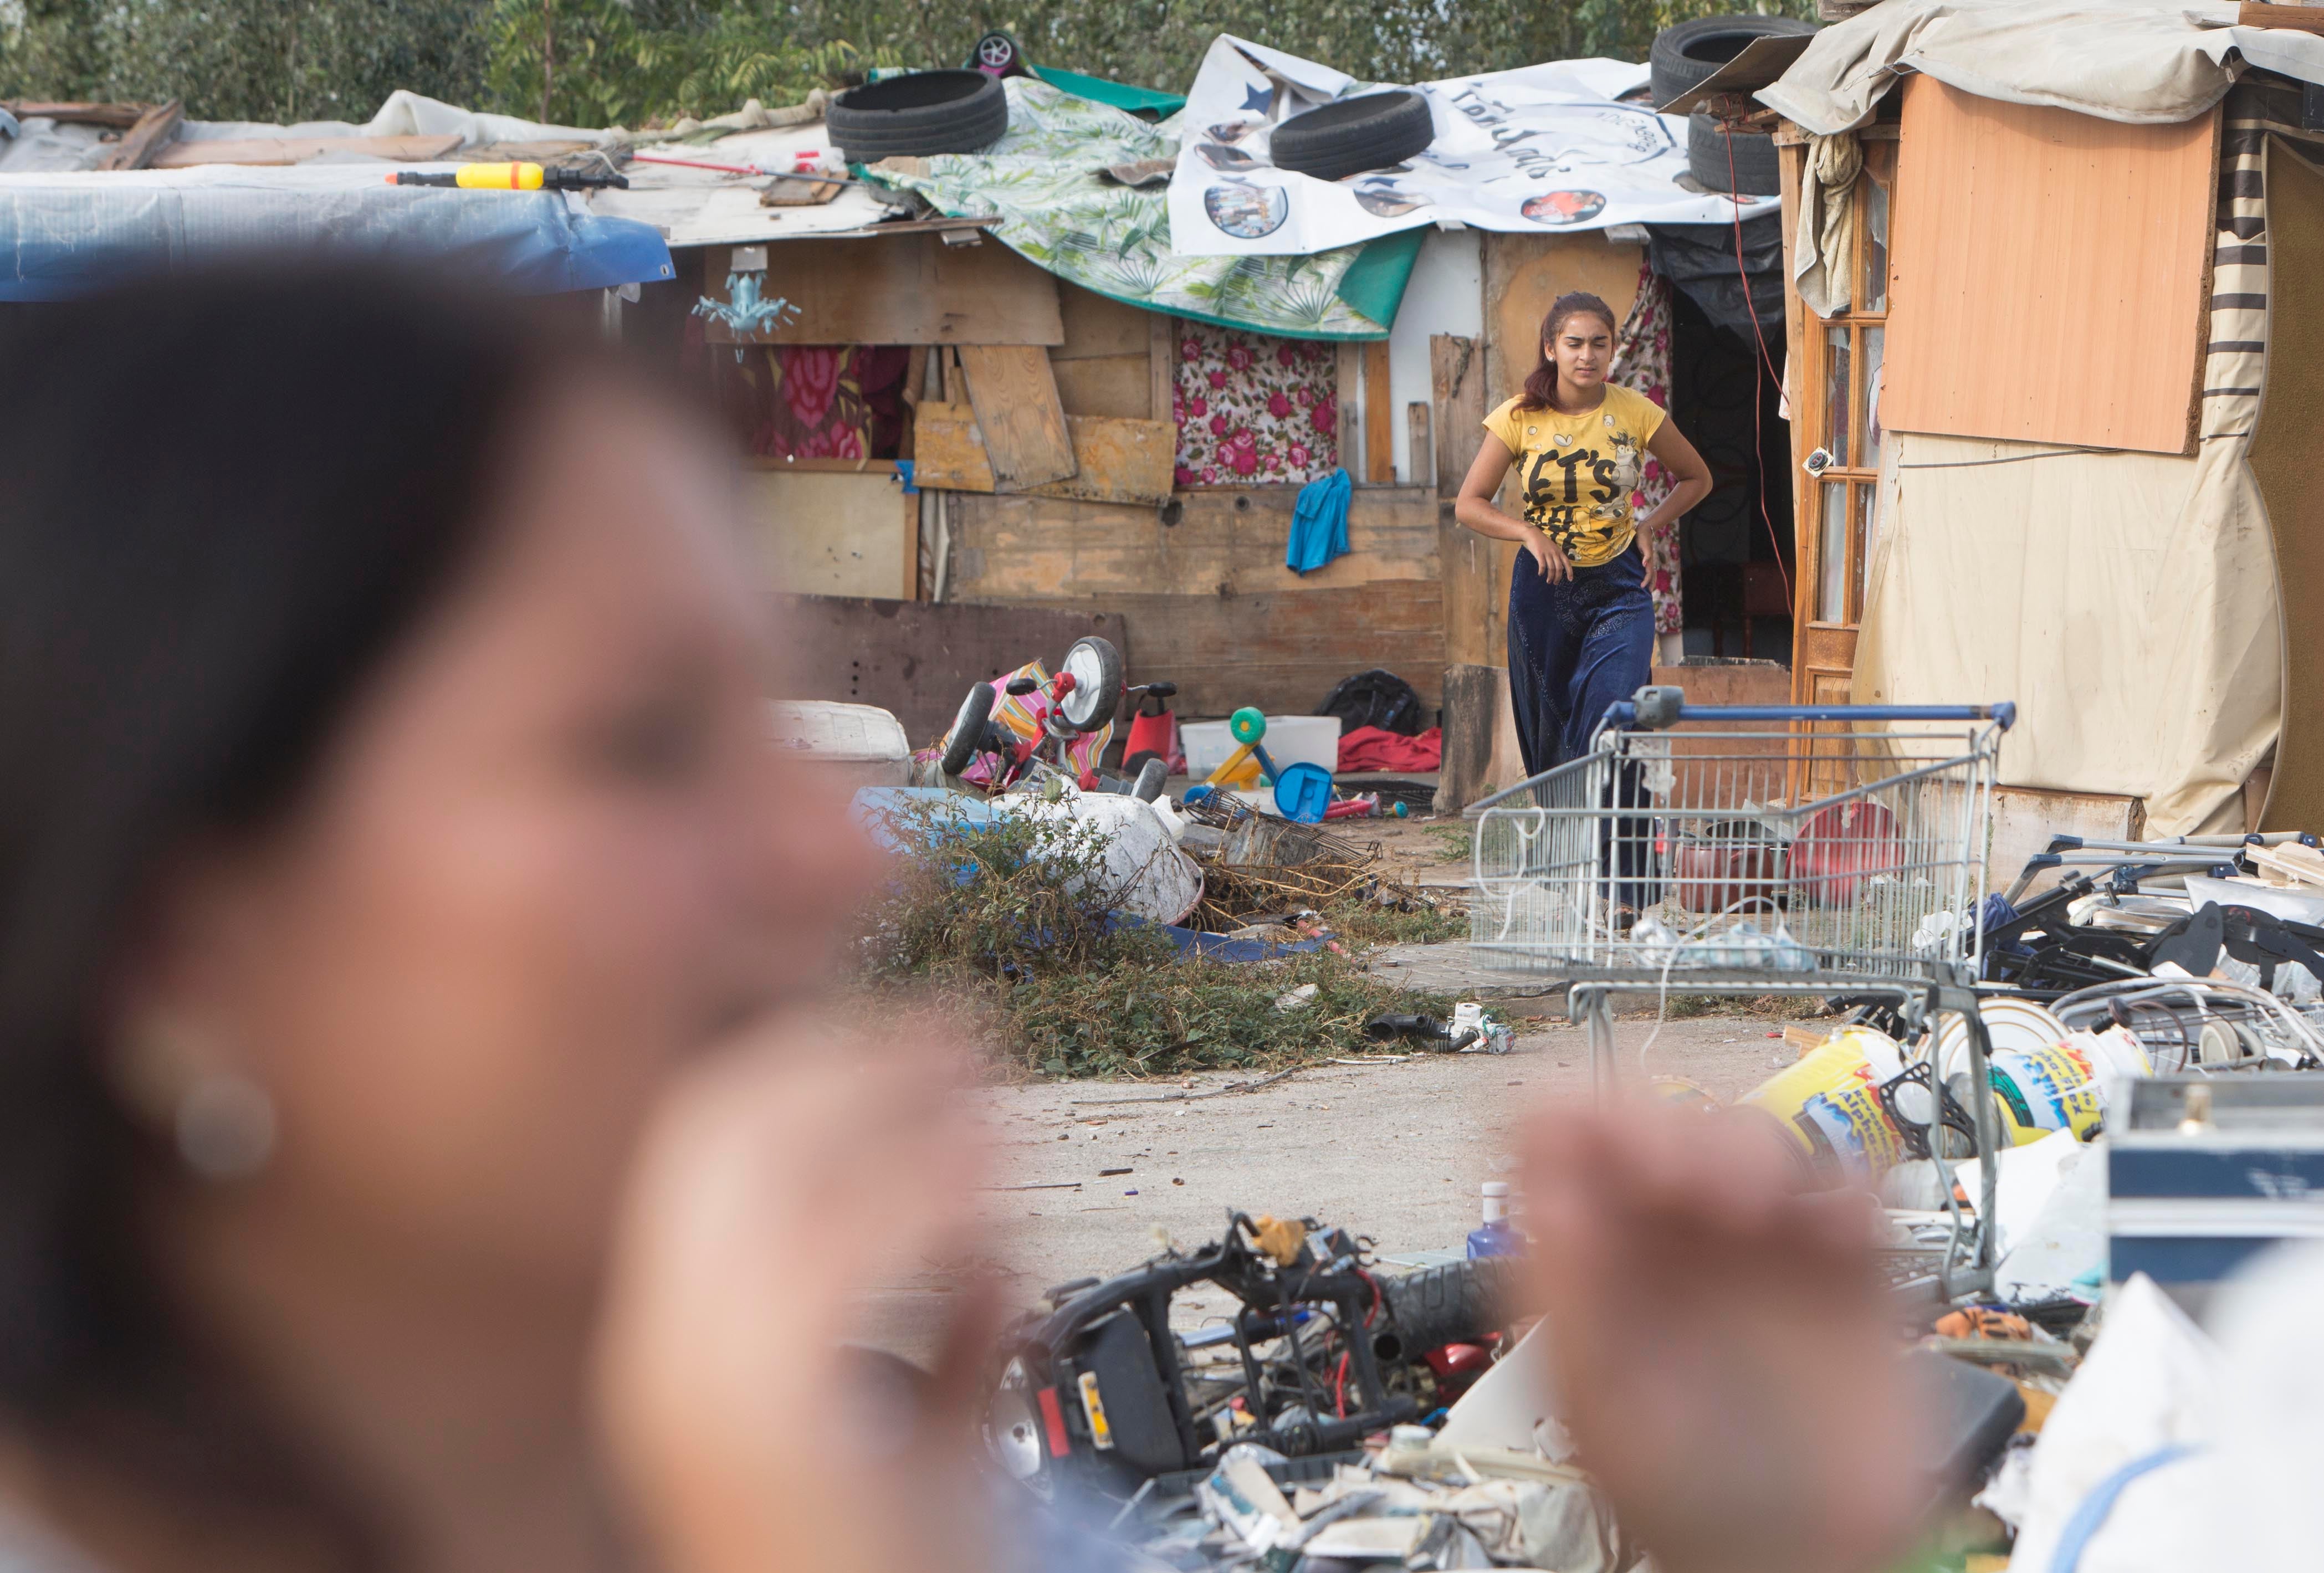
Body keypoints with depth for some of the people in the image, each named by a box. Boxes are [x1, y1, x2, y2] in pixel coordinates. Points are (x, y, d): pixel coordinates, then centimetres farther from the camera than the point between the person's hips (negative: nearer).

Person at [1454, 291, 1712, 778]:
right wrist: (1529, 532, -16)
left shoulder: (1636, 413, -3)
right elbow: (1469, 504, 0)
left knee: (1613, 718, -18)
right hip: (1544, 587, 1)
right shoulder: (1521, 418, -4)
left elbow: (1696, 478, 12)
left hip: (1618, 588, -1)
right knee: (1548, 731, 6)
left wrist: (1648, 527, -2)